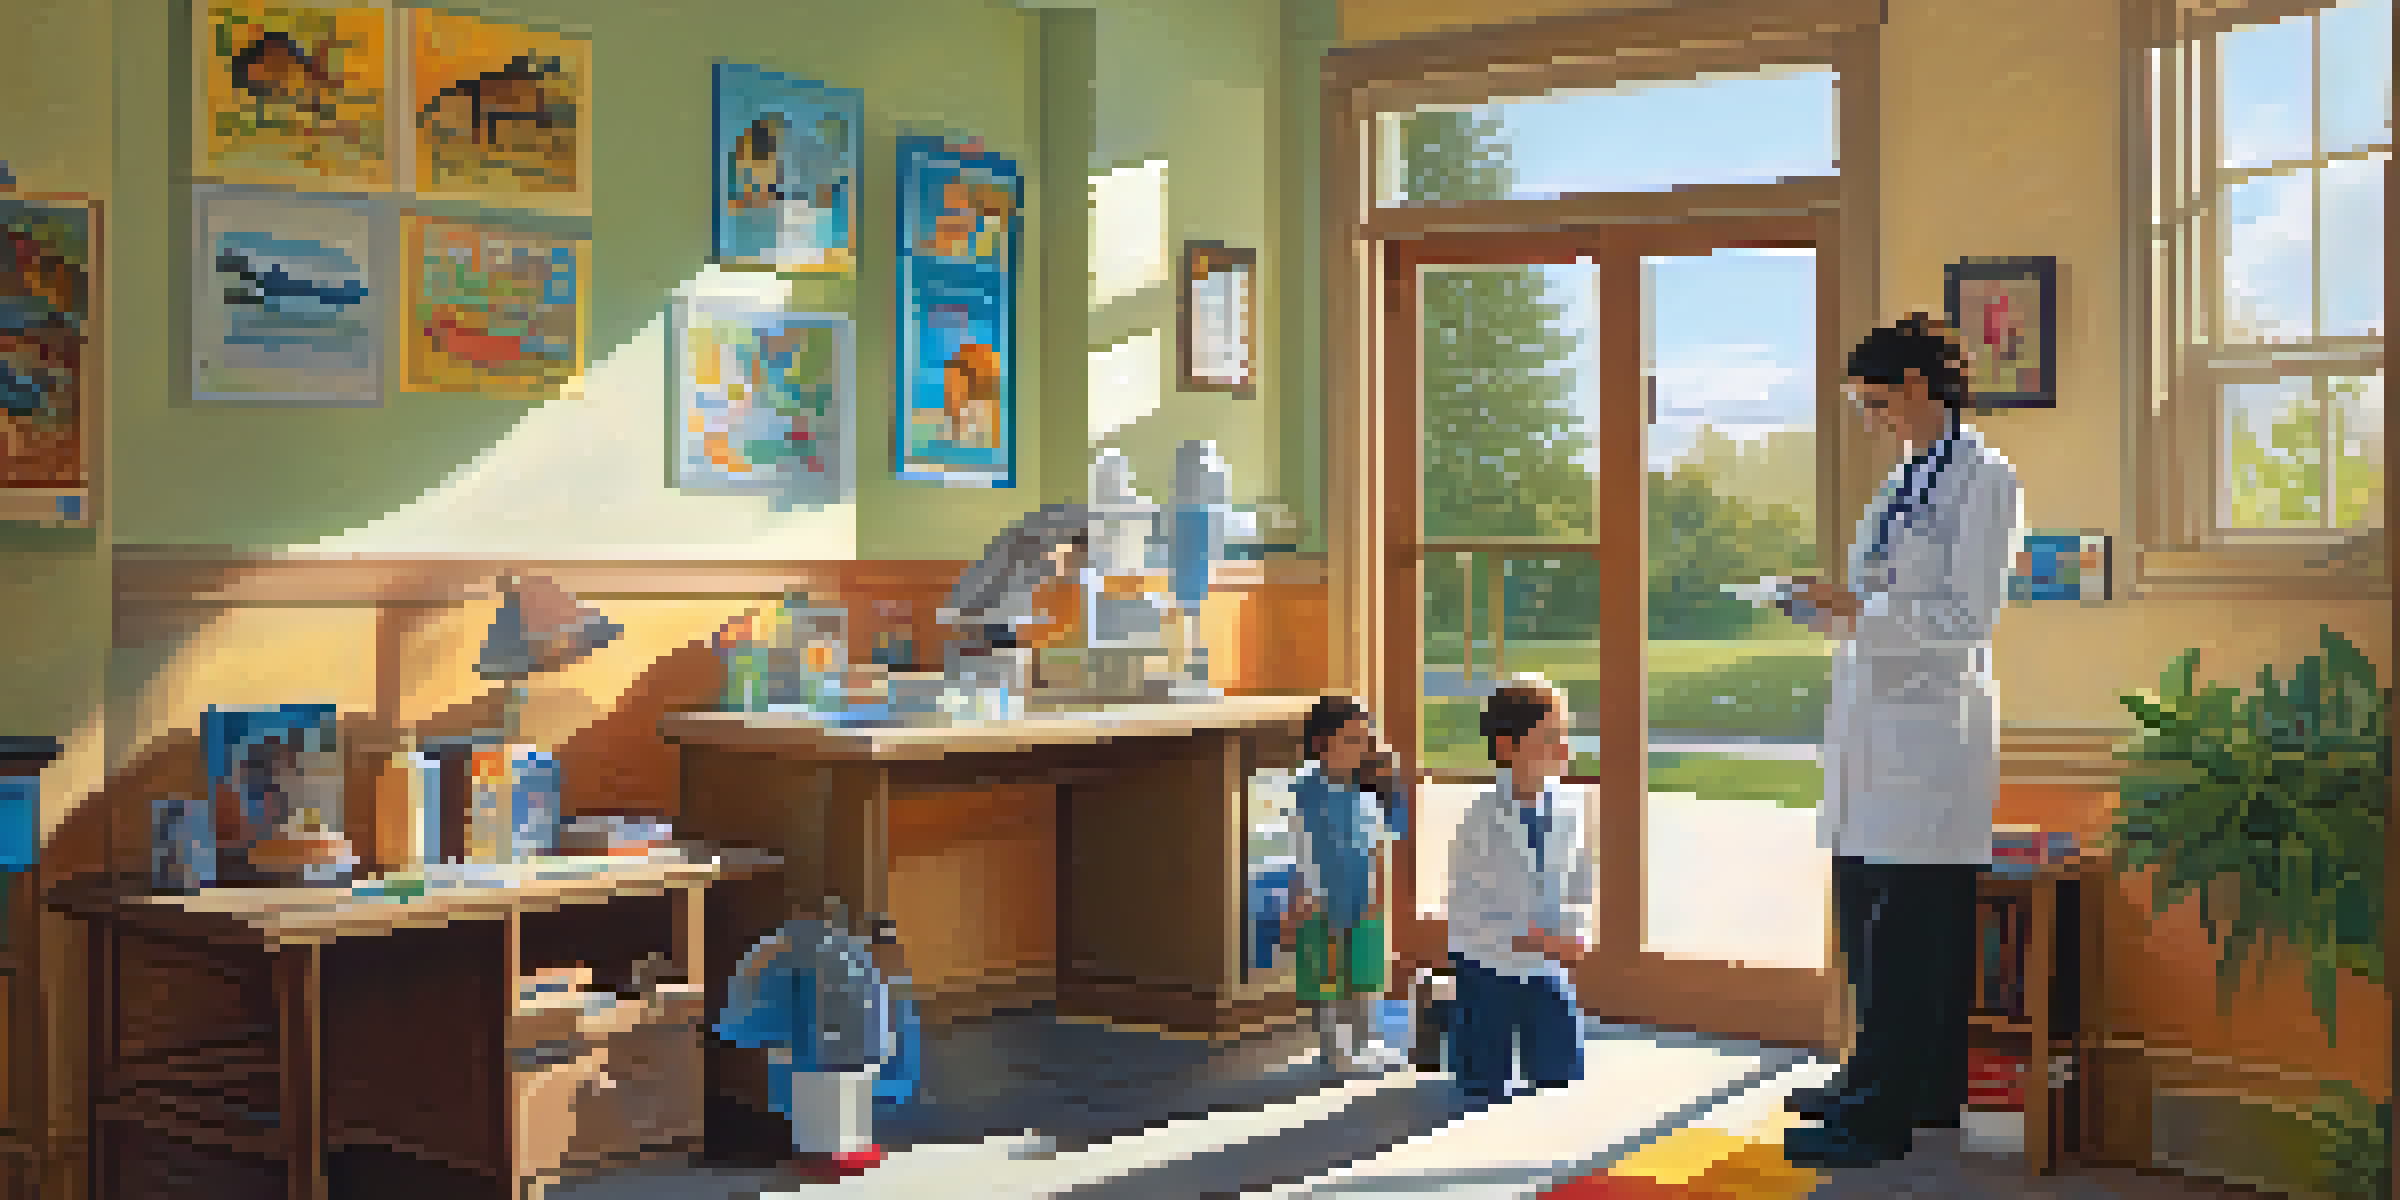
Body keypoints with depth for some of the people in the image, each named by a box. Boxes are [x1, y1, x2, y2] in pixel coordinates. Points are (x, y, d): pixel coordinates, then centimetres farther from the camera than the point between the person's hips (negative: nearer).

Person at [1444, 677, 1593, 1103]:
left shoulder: (1569, 812, -4)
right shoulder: (1481, 822, -18)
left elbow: (1581, 887, 8)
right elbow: (1467, 912, -17)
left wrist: (1577, 934, -11)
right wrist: (1536, 940, -24)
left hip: (1548, 972, 4)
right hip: (1488, 972, -4)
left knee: (1561, 1077, 10)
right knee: (1485, 1089, 8)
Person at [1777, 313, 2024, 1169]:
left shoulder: (1984, 480, -7)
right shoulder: (1904, 481, 19)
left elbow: (1971, 614, -14)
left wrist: (1860, 610, -18)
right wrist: (1837, 609, 8)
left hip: (1933, 722, -9)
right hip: (1872, 723, 9)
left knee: (1911, 926, -6)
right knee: (1863, 913, 11)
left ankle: (1881, 1115, -3)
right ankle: (1899, 1084, 23)